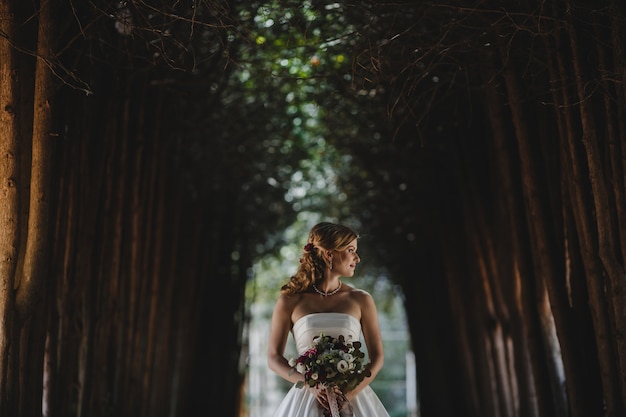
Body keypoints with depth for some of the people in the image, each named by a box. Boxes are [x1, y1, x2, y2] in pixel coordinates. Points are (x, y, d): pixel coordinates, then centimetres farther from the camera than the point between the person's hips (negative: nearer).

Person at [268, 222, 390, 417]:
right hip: (308, 399, -1)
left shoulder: (361, 300, 3)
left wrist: (351, 393, -11)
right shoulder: (290, 301, -1)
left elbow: (377, 356, 3)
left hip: (353, 399, 1)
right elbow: (274, 358, 0)